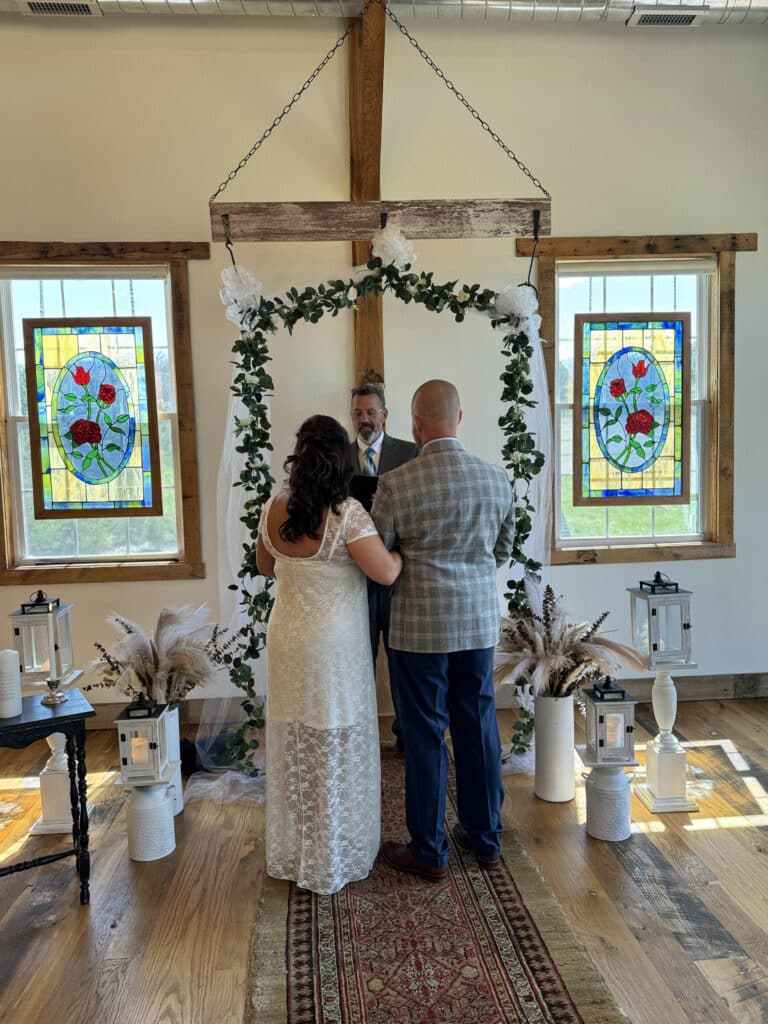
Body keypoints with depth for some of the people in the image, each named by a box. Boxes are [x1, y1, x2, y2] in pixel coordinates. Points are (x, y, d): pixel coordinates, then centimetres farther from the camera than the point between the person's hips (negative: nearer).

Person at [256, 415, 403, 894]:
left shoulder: (274, 508, -2)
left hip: (288, 643, 6)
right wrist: (401, 547, 0)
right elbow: (387, 573, -20)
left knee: (293, 750, 18)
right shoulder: (347, 513, -20)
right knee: (336, 753, 9)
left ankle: (291, 854, 34)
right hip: (335, 648, -5)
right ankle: (332, 861, 24)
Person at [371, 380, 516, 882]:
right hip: (480, 620, 4)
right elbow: (503, 551, 11)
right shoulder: (498, 477, -1)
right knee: (479, 725, 17)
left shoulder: (397, 483, -15)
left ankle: (429, 851, 22)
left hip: (421, 624, -4)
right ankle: (485, 836, 32)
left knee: (425, 734, 8)